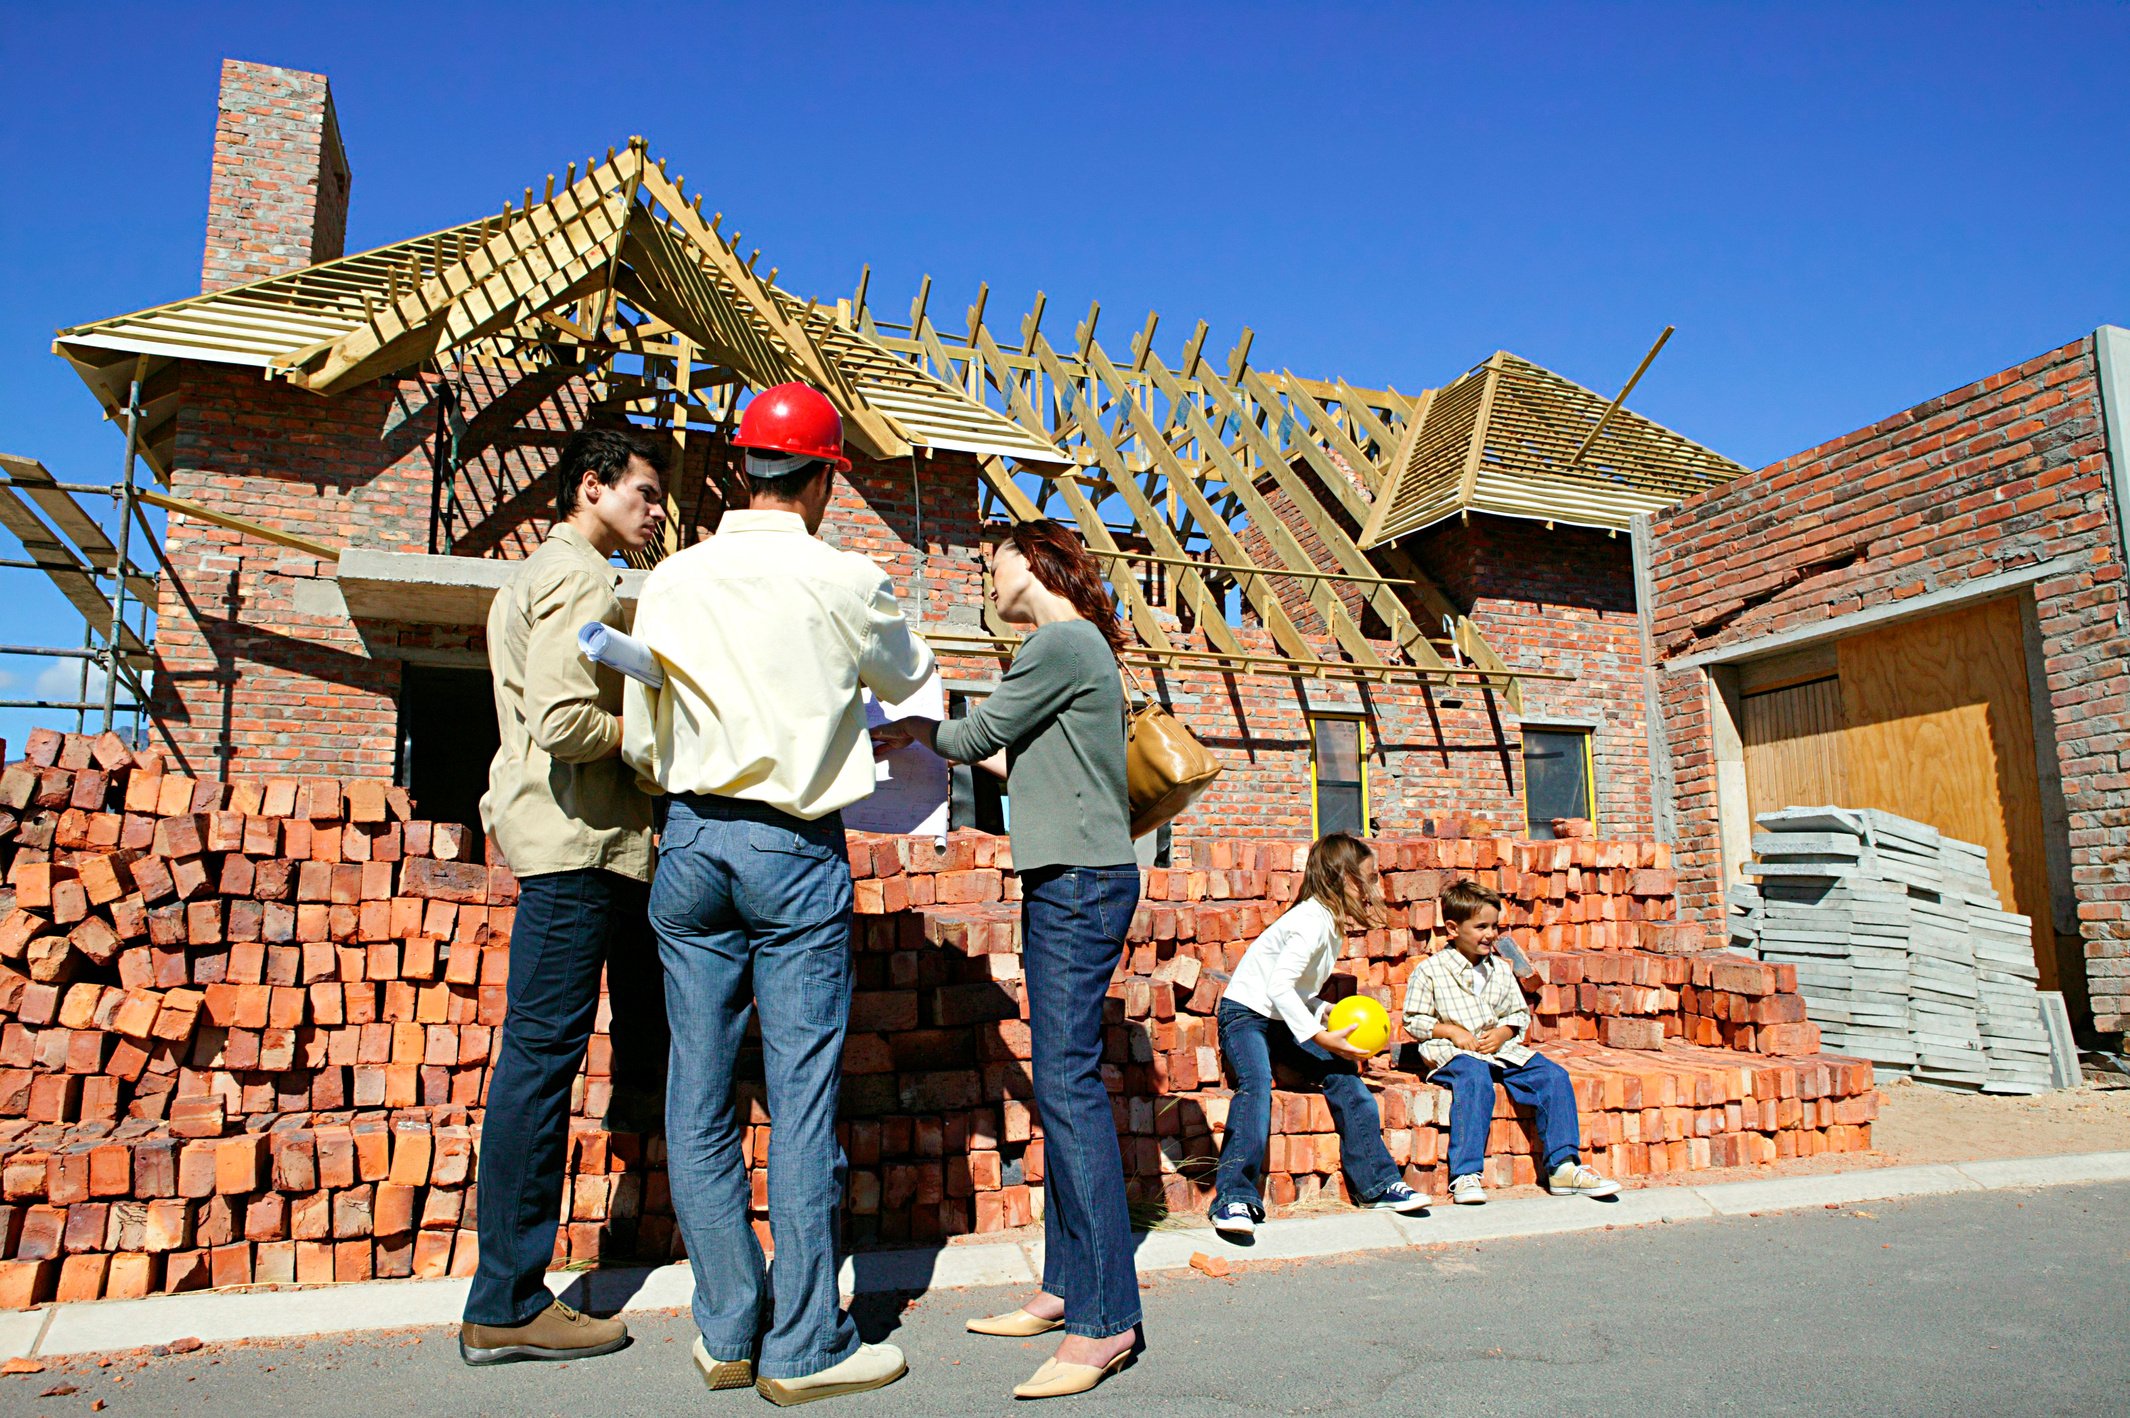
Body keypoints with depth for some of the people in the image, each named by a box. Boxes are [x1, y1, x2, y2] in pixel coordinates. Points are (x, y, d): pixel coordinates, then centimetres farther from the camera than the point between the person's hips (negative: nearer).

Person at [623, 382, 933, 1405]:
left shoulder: (671, 580, 3)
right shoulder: (843, 580, -6)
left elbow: (638, 742, 5)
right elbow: (909, 676, 13)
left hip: (690, 842, 4)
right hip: (795, 851, -4)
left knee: (699, 1091, 9)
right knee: (802, 1093, 1)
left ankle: (728, 1332, 19)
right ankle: (804, 1348, 9)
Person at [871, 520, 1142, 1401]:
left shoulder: (1065, 641, -8)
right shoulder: (1069, 644, 22)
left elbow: (979, 732, -4)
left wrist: (916, 731, 14)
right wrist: (963, 752, 26)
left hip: (1082, 881, -10)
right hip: (1066, 884, 10)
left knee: (1068, 1082, -13)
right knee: (1062, 1084, 10)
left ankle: (1105, 1318, -9)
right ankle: (1066, 1287, 18)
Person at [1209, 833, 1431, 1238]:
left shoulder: (1332, 922, 9)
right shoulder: (1313, 922, -21)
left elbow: (1300, 991, 13)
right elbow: (1279, 986, -30)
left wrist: (1329, 1014, -5)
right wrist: (1321, 1037, -31)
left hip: (1288, 1019, 9)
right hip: (1246, 1014, -9)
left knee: (1343, 1074, -8)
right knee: (1256, 1084, -32)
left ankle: (1379, 1183, 0)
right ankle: (1235, 1197, -32)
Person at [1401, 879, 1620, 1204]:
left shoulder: (1501, 969, 14)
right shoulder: (1430, 970, -1)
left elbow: (1520, 1014, 19)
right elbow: (1413, 1019, 1)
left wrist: (1503, 1033, -3)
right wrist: (1452, 1031, -12)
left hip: (1502, 1049, 5)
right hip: (1455, 1053, -5)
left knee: (1553, 1075, -15)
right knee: (1475, 1079, -37)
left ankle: (1562, 1167, -12)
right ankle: (1465, 1175, -38)